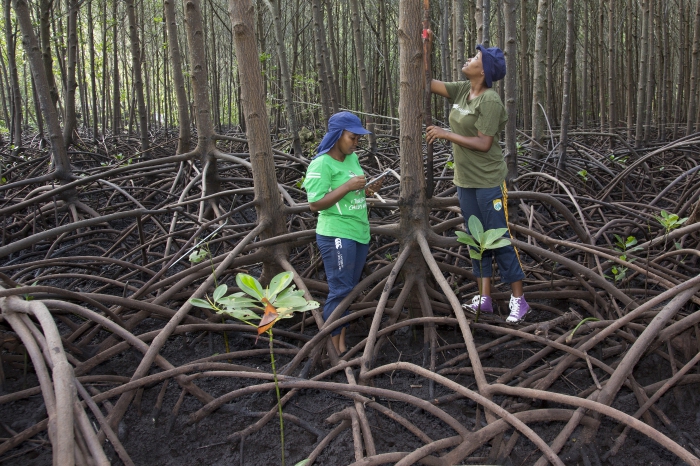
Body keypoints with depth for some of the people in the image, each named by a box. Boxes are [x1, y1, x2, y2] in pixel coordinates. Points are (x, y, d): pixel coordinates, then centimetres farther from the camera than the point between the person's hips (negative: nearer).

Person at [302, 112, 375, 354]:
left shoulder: (352, 158, 13)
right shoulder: (321, 164, -12)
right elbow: (315, 204, -18)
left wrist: (366, 188, 9)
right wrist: (348, 186, -21)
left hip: (359, 233, 8)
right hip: (336, 236, -8)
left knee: (350, 289, 11)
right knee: (340, 291, -6)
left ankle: (343, 341, 20)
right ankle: (333, 347, 4)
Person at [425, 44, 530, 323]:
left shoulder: (489, 100, -18)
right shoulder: (462, 90, 5)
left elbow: (483, 144, -22)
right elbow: (429, 83, 10)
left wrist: (446, 134, -18)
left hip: (488, 182, -8)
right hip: (465, 180, 8)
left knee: (499, 239, -2)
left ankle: (518, 300, 9)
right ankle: (484, 298, 21)